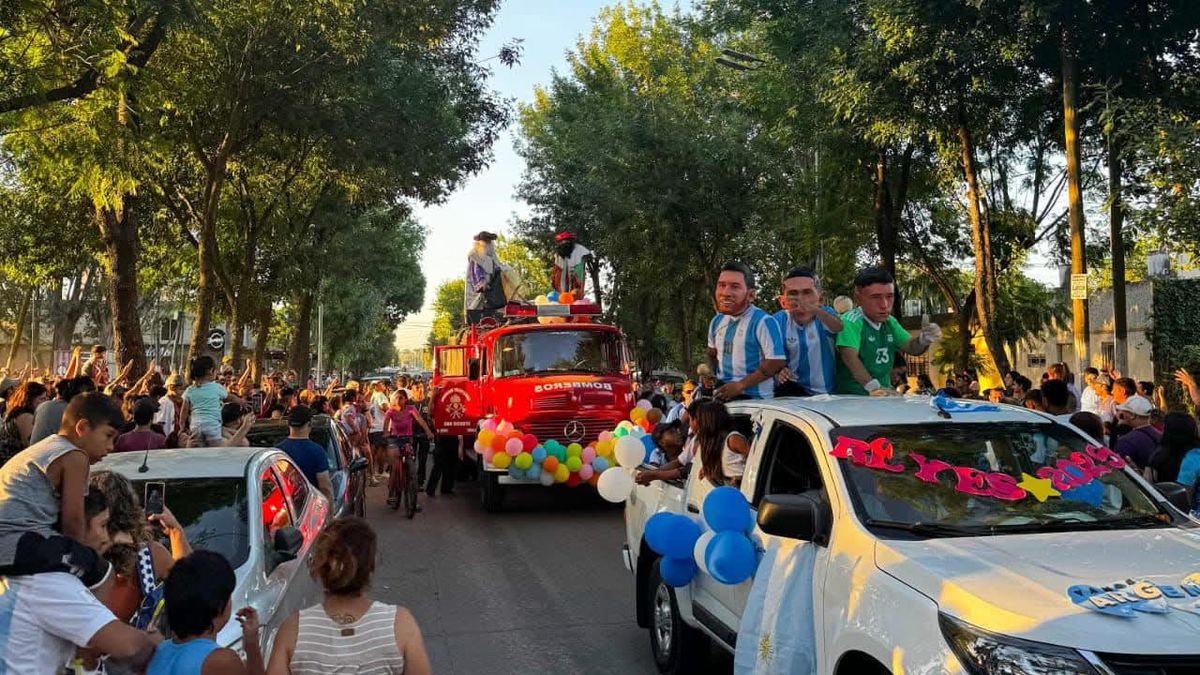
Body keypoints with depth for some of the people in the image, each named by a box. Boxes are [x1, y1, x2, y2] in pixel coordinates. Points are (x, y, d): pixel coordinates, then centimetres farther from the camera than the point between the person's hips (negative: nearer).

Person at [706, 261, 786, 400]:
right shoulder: (717, 321, 10)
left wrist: (740, 385, -18)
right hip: (721, 395, 7)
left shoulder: (763, 322, -14)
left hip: (754, 398, -7)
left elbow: (776, 362, -19)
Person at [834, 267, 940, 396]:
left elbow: (911, 348, 15)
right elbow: (850, 357, -26)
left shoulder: (890, 322, 12)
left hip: (884, 397, 7)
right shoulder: (851, 321, -14)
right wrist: (873, 387, -35)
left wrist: (924, 340, -6)